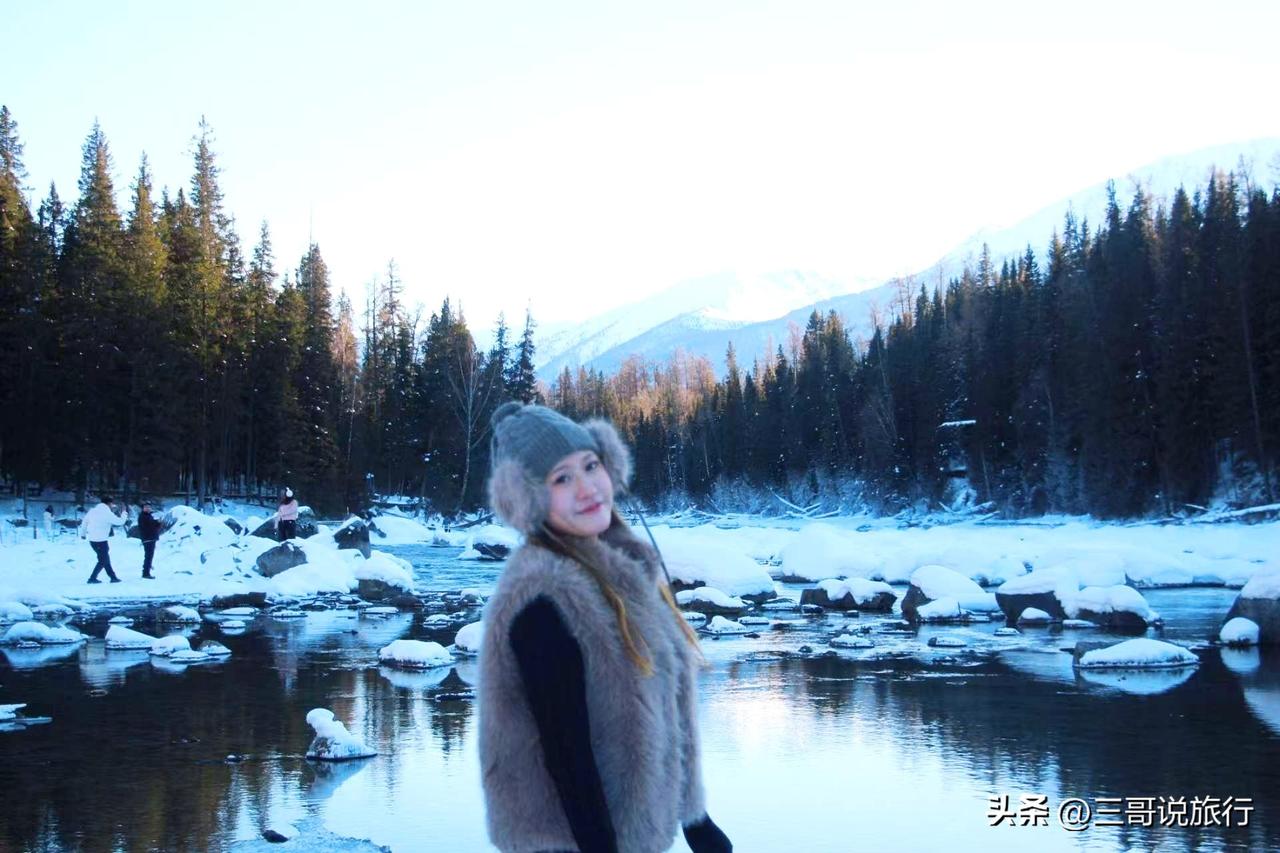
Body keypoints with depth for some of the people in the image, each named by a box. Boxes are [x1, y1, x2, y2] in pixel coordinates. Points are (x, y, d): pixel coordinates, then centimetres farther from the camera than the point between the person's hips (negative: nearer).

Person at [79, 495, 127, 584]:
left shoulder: (93, 511, 5)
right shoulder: (107, 514, -15)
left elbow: (84, 521, 15)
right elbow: (120, 522, -9)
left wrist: (83, 533, 28)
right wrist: (124, 513, 9)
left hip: (92, 539, 8)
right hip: (101, 540, -8)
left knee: (106, 558, 17)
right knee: (103, 560, 5)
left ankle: (113, 577, 21)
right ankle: (92, 578, 2)